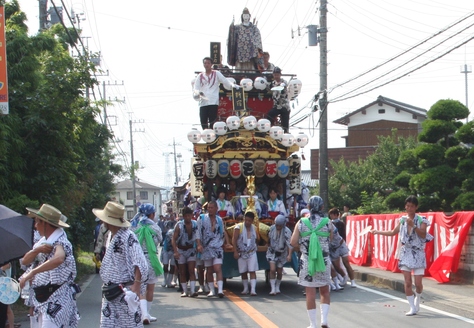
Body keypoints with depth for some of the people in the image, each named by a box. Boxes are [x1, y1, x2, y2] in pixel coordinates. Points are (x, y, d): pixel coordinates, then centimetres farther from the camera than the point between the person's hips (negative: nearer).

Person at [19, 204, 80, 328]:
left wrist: (32, 272, -39)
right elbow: (25, 261, 8)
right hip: (42, 298, 9)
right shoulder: (43, 242, 13)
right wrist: (37, 250, -13)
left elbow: (58, 259, -37)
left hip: (56, 299, -9)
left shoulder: (59, 242, -15)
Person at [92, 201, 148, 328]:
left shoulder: (128, 236, -15)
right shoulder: (111, 236, 12)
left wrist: (137, 284, -27)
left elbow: (139, 263, -21)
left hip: (125, 291, -9)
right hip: (110, 292, 9)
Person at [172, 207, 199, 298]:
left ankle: (193, 291, -17)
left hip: (191, 250, 1)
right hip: (181, 250, 0)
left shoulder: (195, 224, -6)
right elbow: (174, 239, -14)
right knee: (182, 272, 5)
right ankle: (184, 291, 14)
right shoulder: (179, 225, -12)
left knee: (191, 270, -10)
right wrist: (176, 252, -24)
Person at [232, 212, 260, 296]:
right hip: (241, 253, -1)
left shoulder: (254, 228, 5)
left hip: (252, 253, 1)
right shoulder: (238, 227, -8)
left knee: (252, 271, -7)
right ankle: (245, 289, 22)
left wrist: (255, 246, 11)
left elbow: (258, 239, 21)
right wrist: (235, 252, -16)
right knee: (243, 272, 8)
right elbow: (234, 240, -11)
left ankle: (253, 290, -12)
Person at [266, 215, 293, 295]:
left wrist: (289, 255, -47)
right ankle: (273, 289, -11)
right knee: (272, 270, -14)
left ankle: (277, 287, 31)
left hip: (282, 253, -1)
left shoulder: (287, 231, -24)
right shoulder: (272, 228, -11)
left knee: (279, 272, 9)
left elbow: (290, 244, -34)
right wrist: (269, 246, 24)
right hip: (272, 252, 1)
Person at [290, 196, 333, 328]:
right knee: (325, 292, 15)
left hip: (307, 261, 0)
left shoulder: (301, 223, -5)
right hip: (324, 261, 0)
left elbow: (293, 243, -4)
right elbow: (330, 239, 8)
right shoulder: (327, 222, -4)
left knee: (310, 293, 4)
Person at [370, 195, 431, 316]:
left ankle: (417, 301, 26)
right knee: (407, 282, -4)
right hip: (405, 253, 3)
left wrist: (413, 225, -27)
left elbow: (423, 235, -17)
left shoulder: (421, 220, -4)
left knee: (418, 283, -5)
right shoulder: (402, 220, 7)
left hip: (418, 254, -3)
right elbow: (393, 232, 19)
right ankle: (412, 308, 4)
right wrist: (378, 232, 17)